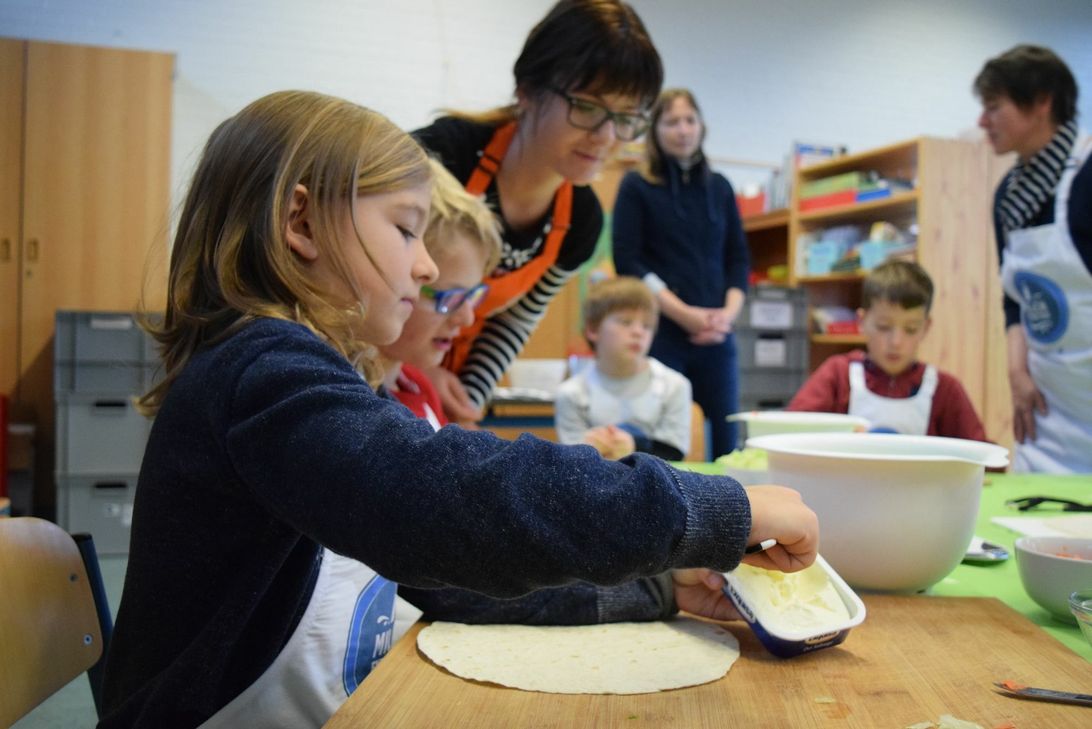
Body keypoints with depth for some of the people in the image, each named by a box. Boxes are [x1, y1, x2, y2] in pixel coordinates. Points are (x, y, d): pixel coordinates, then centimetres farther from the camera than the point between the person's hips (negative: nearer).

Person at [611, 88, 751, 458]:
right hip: (660, 333, -3)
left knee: (725, 445, 1)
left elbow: (739, 258, 14)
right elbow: (627, 261, -5)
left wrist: (728, 313, -5)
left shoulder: (720, 187, 15)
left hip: (715, 336, 4)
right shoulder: (636, 186, 3)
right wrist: (684, 313, -13)